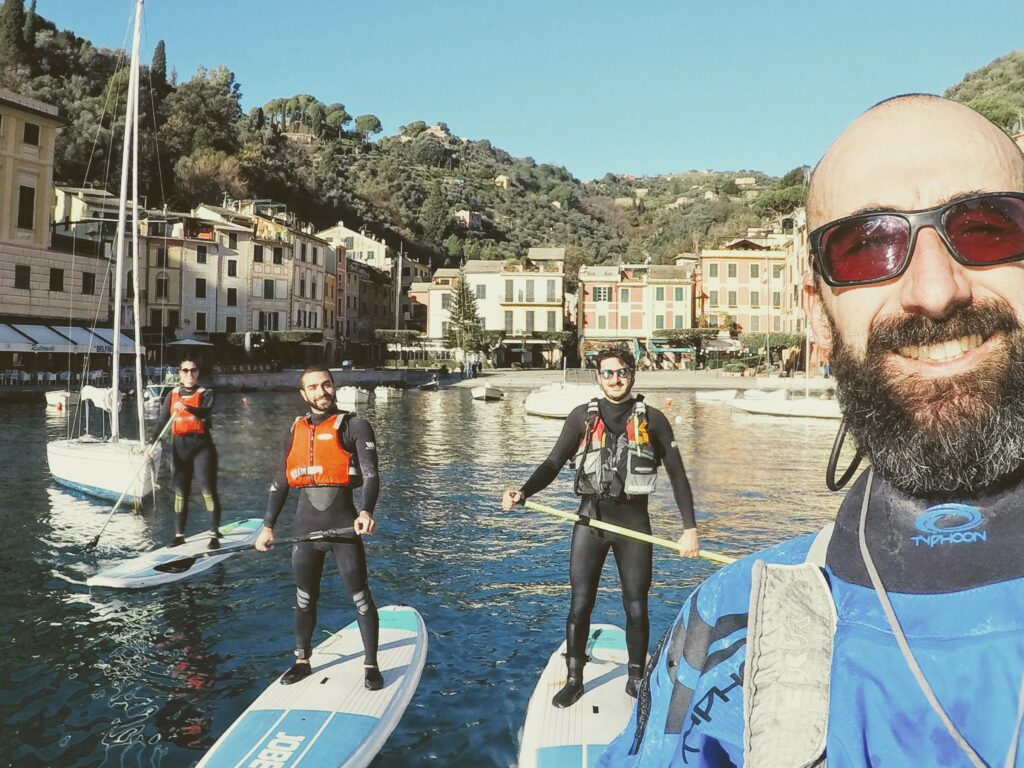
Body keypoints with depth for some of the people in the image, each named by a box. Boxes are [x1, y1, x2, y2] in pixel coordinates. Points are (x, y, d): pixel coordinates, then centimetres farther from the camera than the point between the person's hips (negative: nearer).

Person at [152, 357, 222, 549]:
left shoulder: (205, 393, 0)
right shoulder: (172, 395, 9)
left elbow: (206, 411, -21)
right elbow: (162, 420, 2)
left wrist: (188, 408, -40)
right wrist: (151, 442, -10)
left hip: (201, 445, -3)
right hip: (179, 446, 3)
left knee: (208, 490, -7)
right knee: (180, 492, 9)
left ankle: (214, 534, -2)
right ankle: (179, 534, 18)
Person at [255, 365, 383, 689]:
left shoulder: (355, 426, -3)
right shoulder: (295, 430, 11)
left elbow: (370, 474, -14)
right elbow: (280, 482, 17)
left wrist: (366, 511, -30)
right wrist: (268, 525, 12)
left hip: (344, 528, -4)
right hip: (305, 528, 4)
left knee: (360, 597, 2)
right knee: (304, 599, 16)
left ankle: (371, 665, 16)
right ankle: (302, 661, 33)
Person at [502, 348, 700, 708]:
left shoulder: (652, 419, 2)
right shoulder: (582, 417, 4)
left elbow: (677, 475, 4)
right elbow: (553, 464, 1)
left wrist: (689, 528, -2)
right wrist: (523, 492, -17)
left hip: (633, 519, 0)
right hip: (590, 518, 0)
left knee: (636, 607, 8)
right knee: (580, 604, 3)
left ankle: (636, 679, 28)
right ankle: (574, 680, 20)